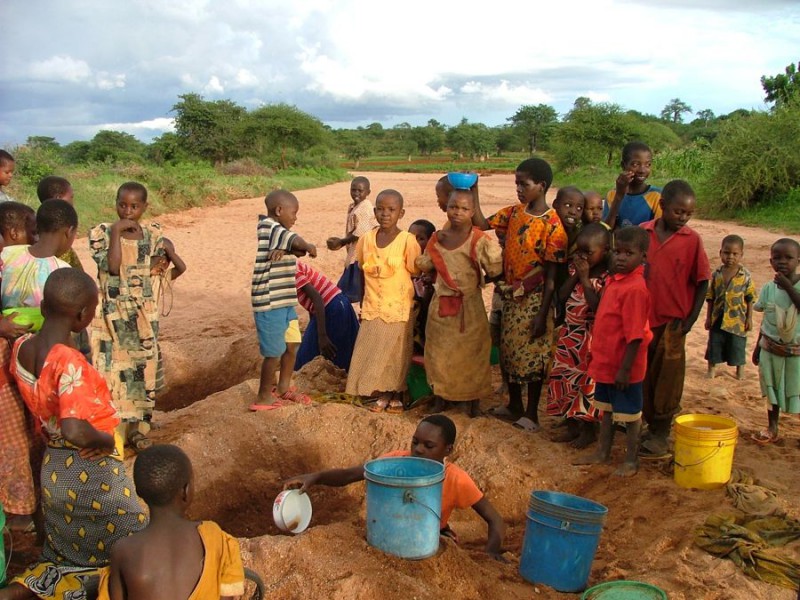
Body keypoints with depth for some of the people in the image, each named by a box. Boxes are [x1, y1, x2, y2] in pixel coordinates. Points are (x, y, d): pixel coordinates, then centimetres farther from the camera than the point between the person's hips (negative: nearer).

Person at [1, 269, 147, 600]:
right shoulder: (69, 362, -27)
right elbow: (76, 431, -35)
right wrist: (108, 440, -18)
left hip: (54, 467, 8)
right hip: (92, 470, -8)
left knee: (70, 558, 25)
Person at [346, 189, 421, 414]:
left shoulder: (407, 240, -12)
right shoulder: (367, 239, 0)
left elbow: (416, 272, -6)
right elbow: (364, 271, 10)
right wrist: (363, 302, 11)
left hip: (399, 308, -3)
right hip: (372, 308, 3)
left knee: (396, 353, 7)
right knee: (373, 352, 7)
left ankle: (396, 396, 24)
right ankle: (382, 395, 23)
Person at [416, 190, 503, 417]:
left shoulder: (479, 240, -11)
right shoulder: (437, 238, 1)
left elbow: (495, 270, -10)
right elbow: (425, 266, 6)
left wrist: (493, 249, -16)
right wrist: (436, 244, 1)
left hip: (470, 305, -3)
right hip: (442, 303, 3)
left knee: (471, 352, 8)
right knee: (440, 351, 12)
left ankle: (474, 400, 24)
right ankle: (440, 396, 30)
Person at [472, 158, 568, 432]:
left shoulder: (552, 225, -17)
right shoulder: (514, 213, 3)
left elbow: (551, 275, -16)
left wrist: (542, 314, -16)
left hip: (534, 299, -7)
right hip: (510, 296, 7)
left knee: (533, 356, 5)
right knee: (509, 351, 16)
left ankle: (532, 413, 21)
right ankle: (514, 405, 34)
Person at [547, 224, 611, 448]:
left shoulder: (607, 276, -17)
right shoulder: (576, 267, 5)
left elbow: (598, 307, -26)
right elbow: (562, 295, -1)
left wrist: (585, 278, -24)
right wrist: (576, 275, -12)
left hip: (591, 338, -7)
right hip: (569, 333, 7)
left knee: (587, 382, 2)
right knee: (565, 378, 12)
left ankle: (588, 429, 19)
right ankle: (572, 426, 26)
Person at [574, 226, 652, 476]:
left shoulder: (635, 288, -23)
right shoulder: (613, 280, 5)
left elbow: (635, 335, -24)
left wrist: (625, 369, -22)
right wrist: (595, 351, 17)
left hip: (623, 367, -9)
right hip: (605, 362, 9)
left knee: (630, 413, 9)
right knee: (607, 409, 21)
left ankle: (631, 460, 24)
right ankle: (603, 452, 37)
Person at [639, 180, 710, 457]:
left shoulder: (692, 240, -7)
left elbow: (701, 283, -2)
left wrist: (690, 320, -7)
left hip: (672, 321, -3)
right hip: (642, 318, 3)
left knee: (666, 378, 6)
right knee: (643, 376, 13)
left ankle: (660, 434, 17)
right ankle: (650, 425, 29)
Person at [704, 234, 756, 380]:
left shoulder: (745, 275, -8)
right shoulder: (716, 275, -3)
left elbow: (750, 299, -3)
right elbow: (710, 298, 3)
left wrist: (749, 318, -3)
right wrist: (708, 317, 3)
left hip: (737, 320, -2)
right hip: (718, 319, 2)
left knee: (738, 346, 11)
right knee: (714, 345, 12)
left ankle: (740, 369, 31)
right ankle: (712, 367, 30)